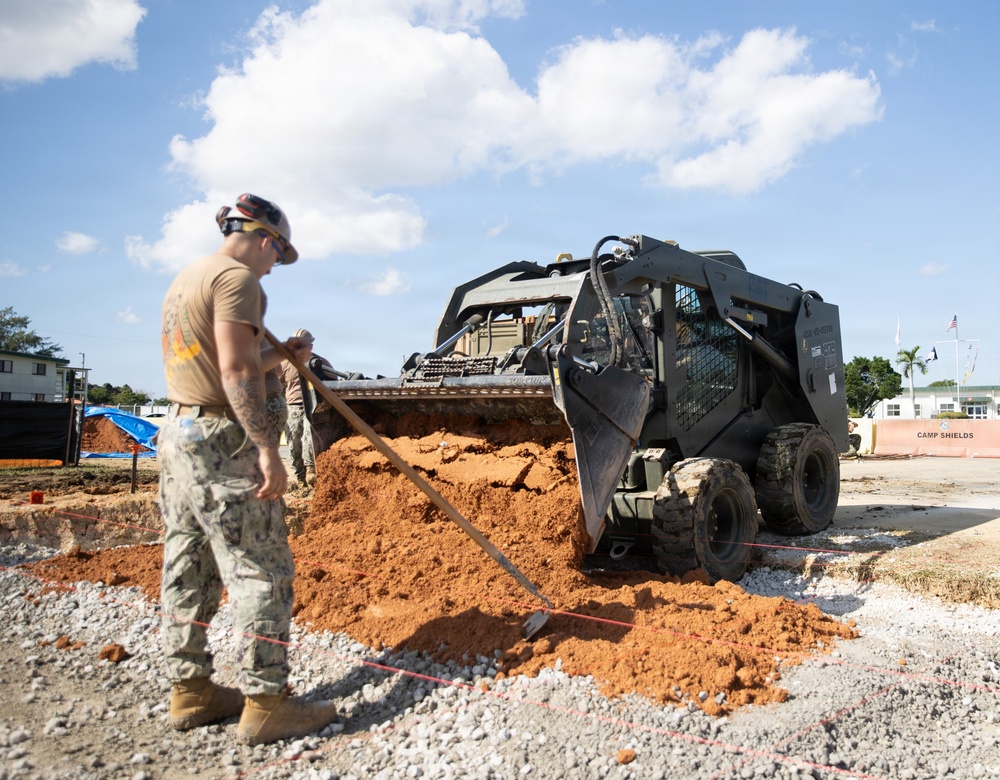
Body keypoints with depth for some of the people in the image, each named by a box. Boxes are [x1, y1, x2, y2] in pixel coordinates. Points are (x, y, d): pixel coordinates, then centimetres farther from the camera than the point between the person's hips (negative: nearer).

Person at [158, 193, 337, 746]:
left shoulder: (185, 279, 20)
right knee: (261, 571, -5)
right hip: (220, 443, -10)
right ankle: (265, 703, 1)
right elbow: (236, 372, -20)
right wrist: (266, 448, -22)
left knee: (188, 570, 13)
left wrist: (280, 355, 30)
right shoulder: (236, 277, -10)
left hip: (176, 434, 10)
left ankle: (189, 691, 23)